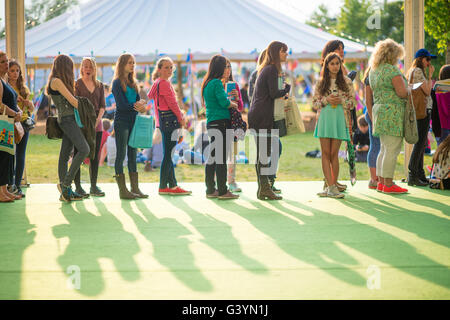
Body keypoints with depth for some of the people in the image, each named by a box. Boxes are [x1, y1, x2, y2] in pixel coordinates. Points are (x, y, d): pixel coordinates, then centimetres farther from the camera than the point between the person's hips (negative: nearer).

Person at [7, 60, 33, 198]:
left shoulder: (24, 88, 15)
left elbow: (32, 109, 18)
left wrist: (28, 103, -3)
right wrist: (14, 100, -18)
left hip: (24, 123, 5)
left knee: (21, 156, 2)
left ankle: (17, 186, 6)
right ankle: (10, 184, -4)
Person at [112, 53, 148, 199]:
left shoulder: (133, 82, 16)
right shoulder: (117, 83, -6)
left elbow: (138, 101, 9)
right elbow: (121, 104, -14)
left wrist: (140, 106, -13)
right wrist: (138, 106, -10)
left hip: (133, 121, 7)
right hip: (121, 121, -7)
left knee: (132, 155, 7)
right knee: (121, 154, -4)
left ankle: (135, 188, 9)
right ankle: (122, 190, -3)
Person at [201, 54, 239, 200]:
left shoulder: (206, 83, 15)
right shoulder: (217, 83, -12)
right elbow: (224, 102, -19)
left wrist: (230, 103, 15)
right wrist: (233, 104, 0)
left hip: (211, 123, 9)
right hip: (221, 123, -9)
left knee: (212, 157, 11)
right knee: (221, 158, -6)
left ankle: (210, 190, 15)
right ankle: (222, 191, -4)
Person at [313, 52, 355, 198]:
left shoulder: (346, 82, 7)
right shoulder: (321, 82, 9)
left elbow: (353, 103, 6)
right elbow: (314, 102, 8)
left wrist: (341, 101, -12)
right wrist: (327, 100, -9)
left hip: (340, 119, -1)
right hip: (324, 119, 1)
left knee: (334, 154, -2)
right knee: (326, 153, -4)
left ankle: (332, 186, 4)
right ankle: (331, 187, -5)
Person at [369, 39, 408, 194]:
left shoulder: (373, 71, 14)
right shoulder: (392, 70, -13)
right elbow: (402, 92, -18)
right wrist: (407, 94, 2)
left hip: (379, 110, 9)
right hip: (392, 112, -9)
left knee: (384, 148, 14)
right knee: (392, 149, -6)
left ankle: (381, 182, 17)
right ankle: (388, 184, -5)